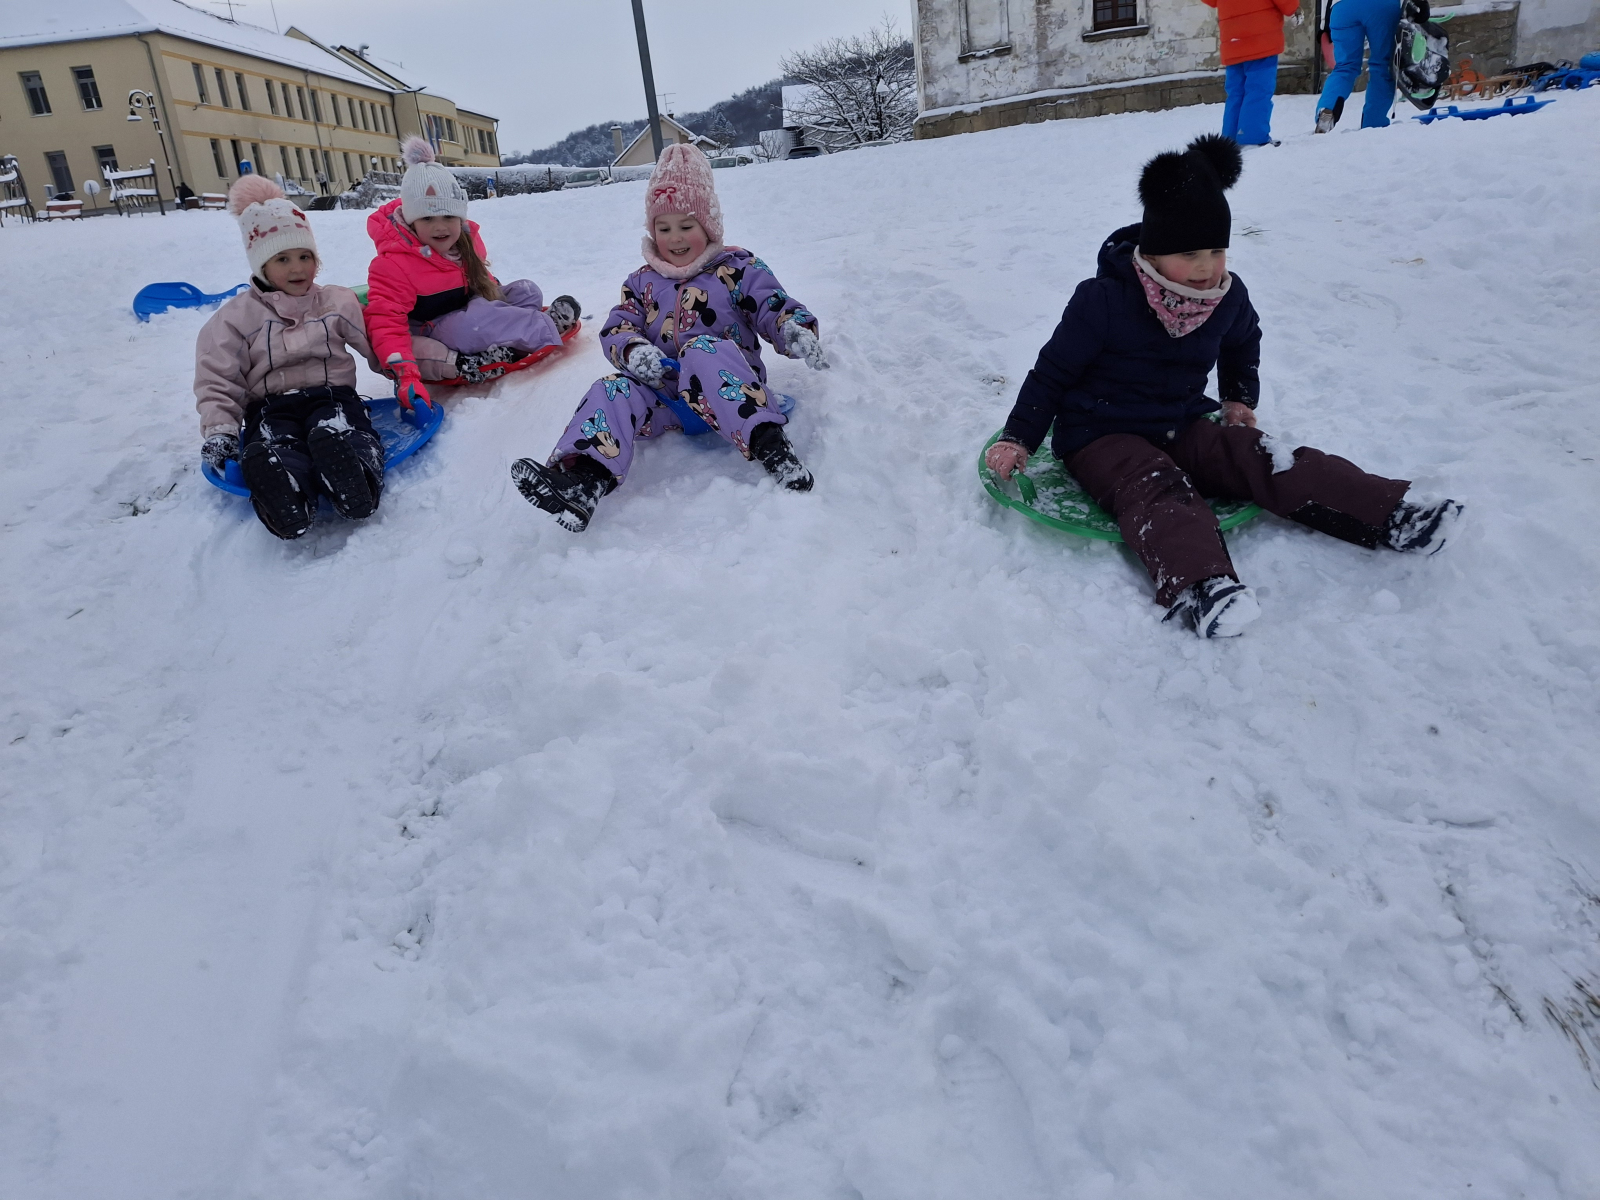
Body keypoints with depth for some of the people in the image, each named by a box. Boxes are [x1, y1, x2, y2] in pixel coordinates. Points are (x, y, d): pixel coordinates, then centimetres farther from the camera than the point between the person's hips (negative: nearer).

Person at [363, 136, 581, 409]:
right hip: (432, 334, -8)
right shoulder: (394, 264, -22)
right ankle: (545, 330, -15)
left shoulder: (466, 240, -1)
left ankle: (506, 346, -24)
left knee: (527, 291, 1)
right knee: (474, 322, -36)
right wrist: (405, 373, -41)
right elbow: (386, 322, -29)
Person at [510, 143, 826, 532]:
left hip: (730, 384, -4)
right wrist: (633, 350, -18)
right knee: (612, 392, -22)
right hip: (665, 391, 4)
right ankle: (583, 478, -45)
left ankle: (769, 444, -49)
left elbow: (776, 308, 0)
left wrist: (797, 332, -26)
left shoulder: (737, 268, 8)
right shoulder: (642, 282, 18)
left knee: (702, 350, -36)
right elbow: (616, 329, 7)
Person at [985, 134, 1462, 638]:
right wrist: (1018, 438, -10)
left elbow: (1243, 343, 26)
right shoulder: (1103, 300, -15)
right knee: (1158, 489, -36)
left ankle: (1392, 513, -25)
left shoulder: (1229, 298, 2)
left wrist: (1240, 398, 20)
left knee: (1264, 460, -18)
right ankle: (1199, 589, -62)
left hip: (1184, 426, 6)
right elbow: (1053, 369, -8)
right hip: (1103, 437, -5)